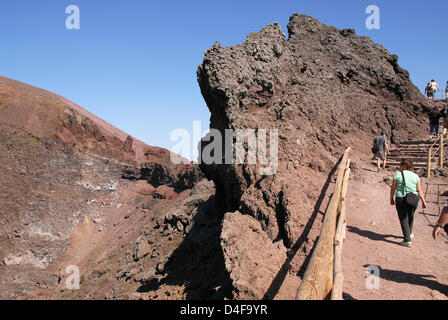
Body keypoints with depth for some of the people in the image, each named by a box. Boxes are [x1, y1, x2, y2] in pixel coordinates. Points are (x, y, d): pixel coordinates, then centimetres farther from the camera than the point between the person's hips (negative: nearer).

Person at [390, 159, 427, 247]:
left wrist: (392, 198, 11)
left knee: (404, 219, 1)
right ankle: (409, 234, 43)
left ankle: (407, 240, -3)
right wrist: (423, 201, 7)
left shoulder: (398, 174, -3)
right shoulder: (415, 176, 7)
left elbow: (393, 188, 0)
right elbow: (419, 190, 4)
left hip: (401, 199, -4)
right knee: (410, 216, 25)